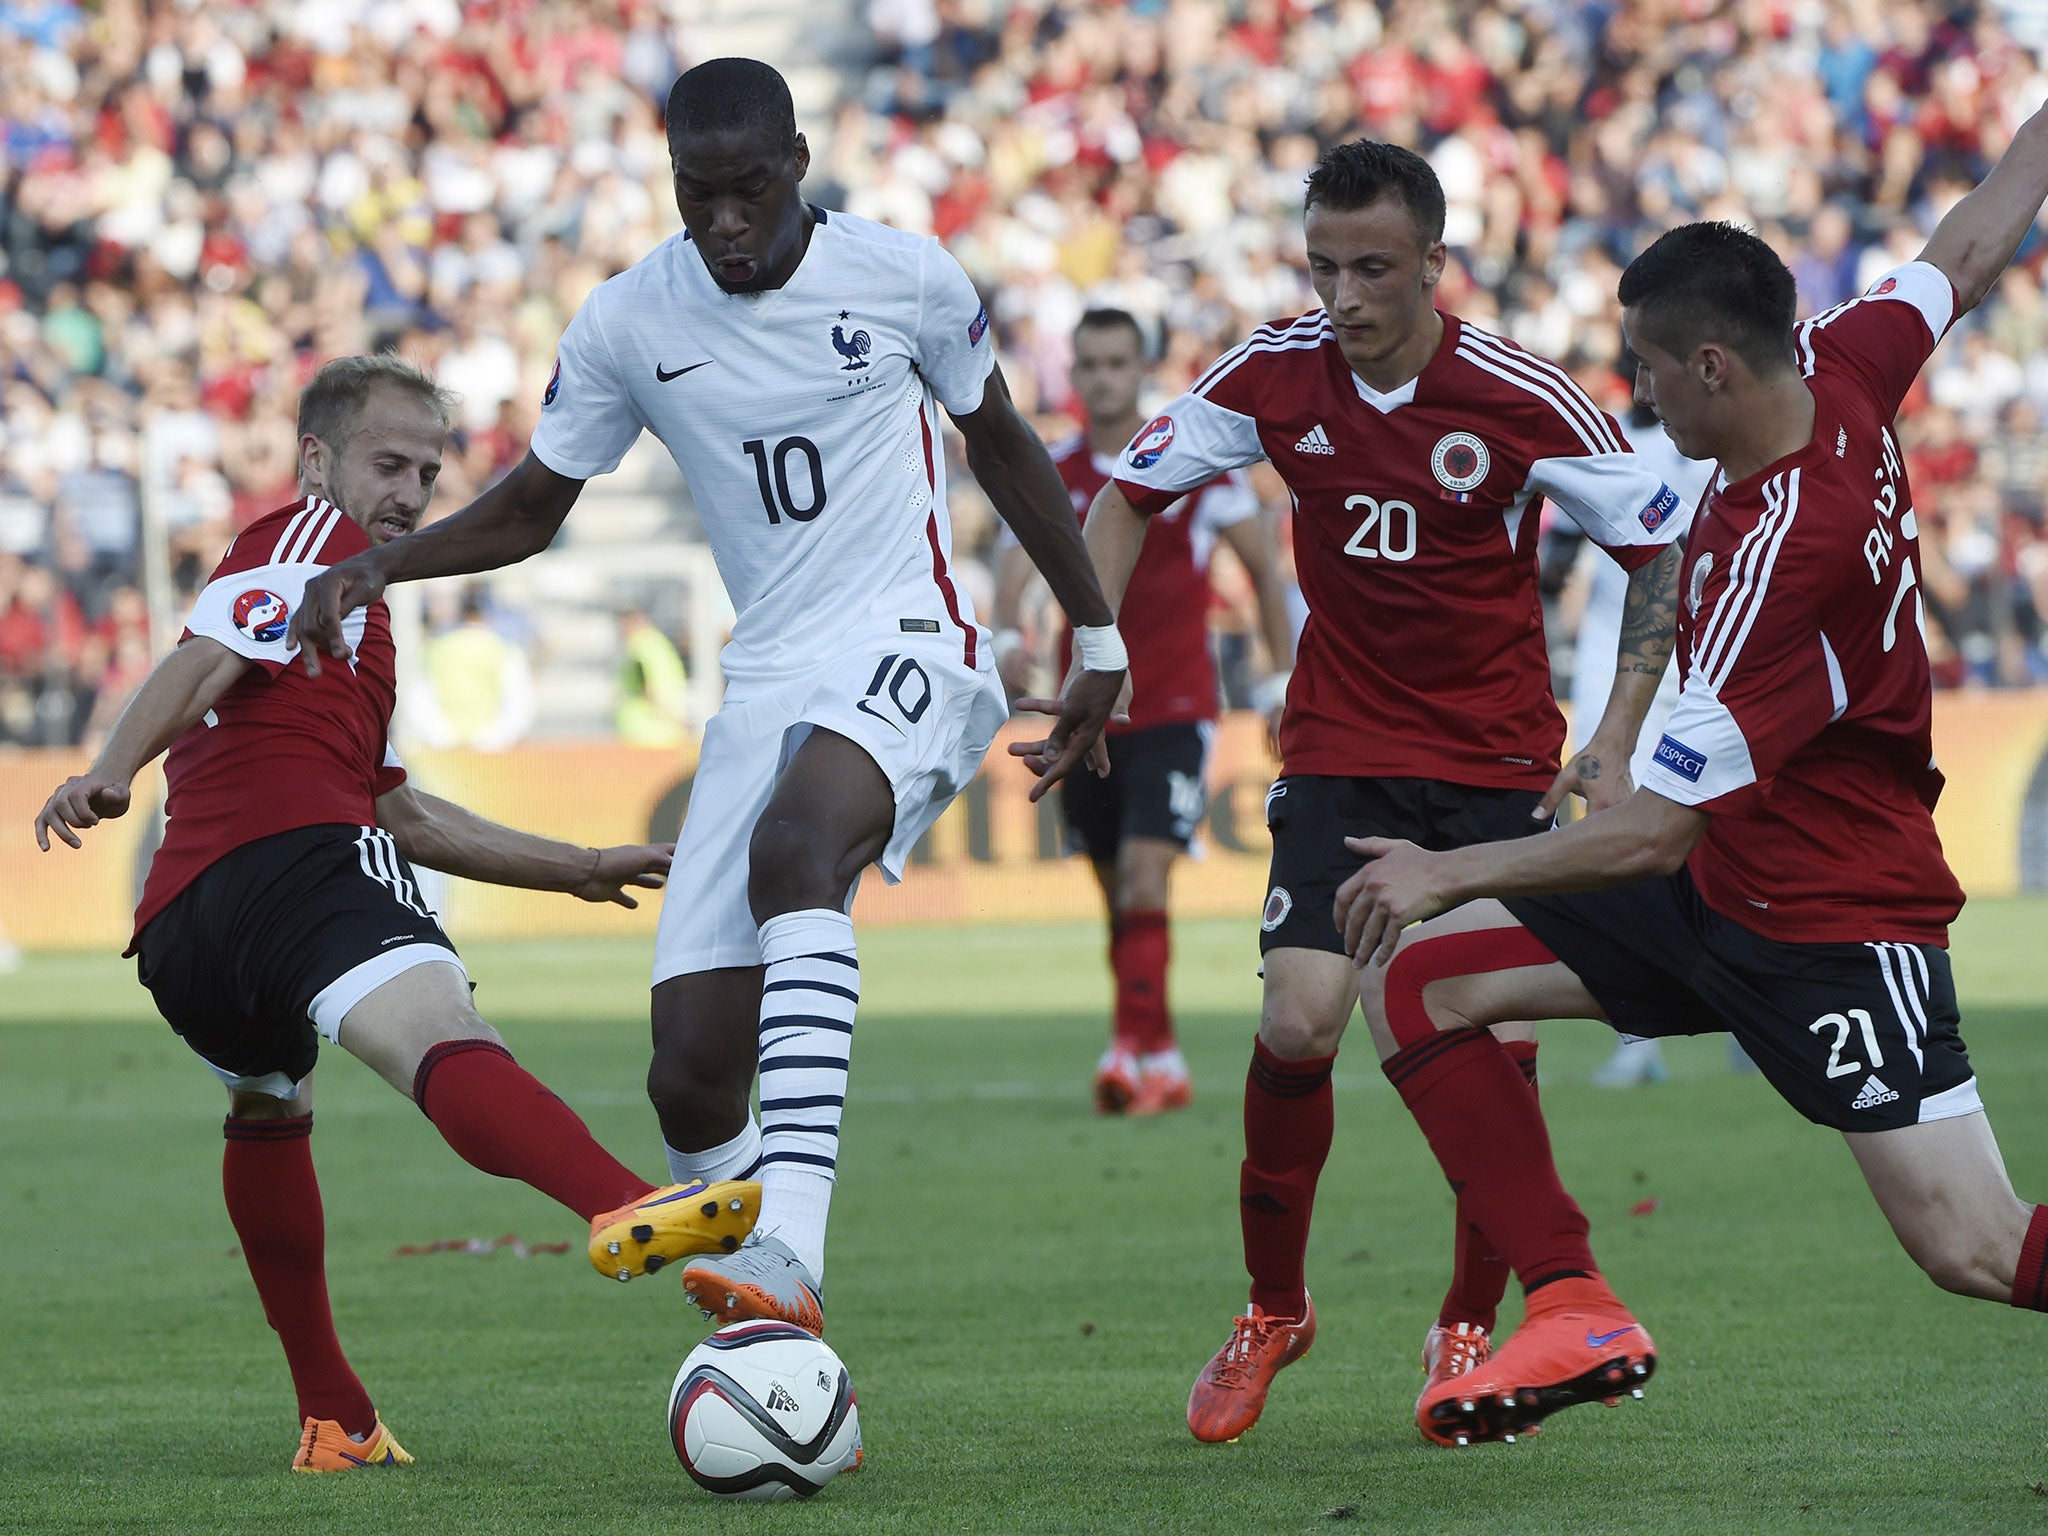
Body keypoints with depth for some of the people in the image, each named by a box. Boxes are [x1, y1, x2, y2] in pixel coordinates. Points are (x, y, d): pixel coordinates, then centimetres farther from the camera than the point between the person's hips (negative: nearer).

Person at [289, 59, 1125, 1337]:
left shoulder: (903, 277, -3)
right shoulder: (629, 323, 2)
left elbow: (1001, 444, 14)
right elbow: (532, 509, 15)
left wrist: (1098, 635, 19)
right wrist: (378, 567, -3)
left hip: (907, 654, -4)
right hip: (766, 689, 4)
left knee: (791, 849, -39)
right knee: (691, 1078, -7)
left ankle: (788, 1251, -50)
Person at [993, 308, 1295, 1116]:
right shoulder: (1055, 472, 5)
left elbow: (1264, 564, 6)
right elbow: (1017, 562, -9)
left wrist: (1282, 679, 2)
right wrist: (1004, 635, -30)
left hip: (1174, 709, -4)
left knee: (1145, 879, -18)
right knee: (1118, 895, 8)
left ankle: (1135, 1052, -23)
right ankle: (1163, 1058, 19)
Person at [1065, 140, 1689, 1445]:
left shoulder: (1525, 400, -14)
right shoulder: (1275, 376, -8)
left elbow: (1665, 546, -4)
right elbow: (1131, 491, 6)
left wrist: (1616, 744, -10)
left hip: (1501, 759, -1)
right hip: (1340, 752, 1)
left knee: (1499, 1047, -8)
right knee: (1298, 1025, -15)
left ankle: (1469, 1332, 14)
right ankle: (1273, 1311, 7)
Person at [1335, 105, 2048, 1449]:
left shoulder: (1783, 555, -30)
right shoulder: (1839, 369, -6)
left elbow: (1652, 833, -27)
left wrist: (1451, 872, -15)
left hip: (1838, 926, -10)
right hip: (1725, 881, 10)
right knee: (1418, 975, 1)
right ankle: (1575, 1313, -1)